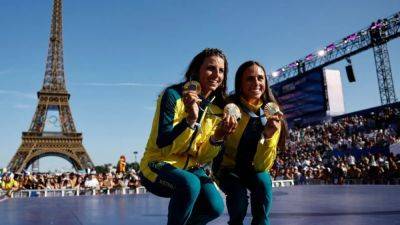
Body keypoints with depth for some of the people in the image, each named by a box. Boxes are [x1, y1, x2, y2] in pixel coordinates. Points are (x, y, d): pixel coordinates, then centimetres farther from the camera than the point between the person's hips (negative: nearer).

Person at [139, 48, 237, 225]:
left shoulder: (217, 109, -1)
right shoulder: (173, 95, -17)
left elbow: (203, 158, -3)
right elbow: (163, 146, -23)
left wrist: (218, 137, -23)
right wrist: (191, 119, -35)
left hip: (189, 168, 5)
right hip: (159, 165, -5)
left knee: (215, 207, -17)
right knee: (189, 184, -34)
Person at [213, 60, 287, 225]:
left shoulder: (273, 114, -15)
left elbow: (263, 165, -20)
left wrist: (268, 135, -39)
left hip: (253, 168, 2)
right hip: (228, 166, -1)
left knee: (263, 182, -28)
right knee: (239, 195, -26)